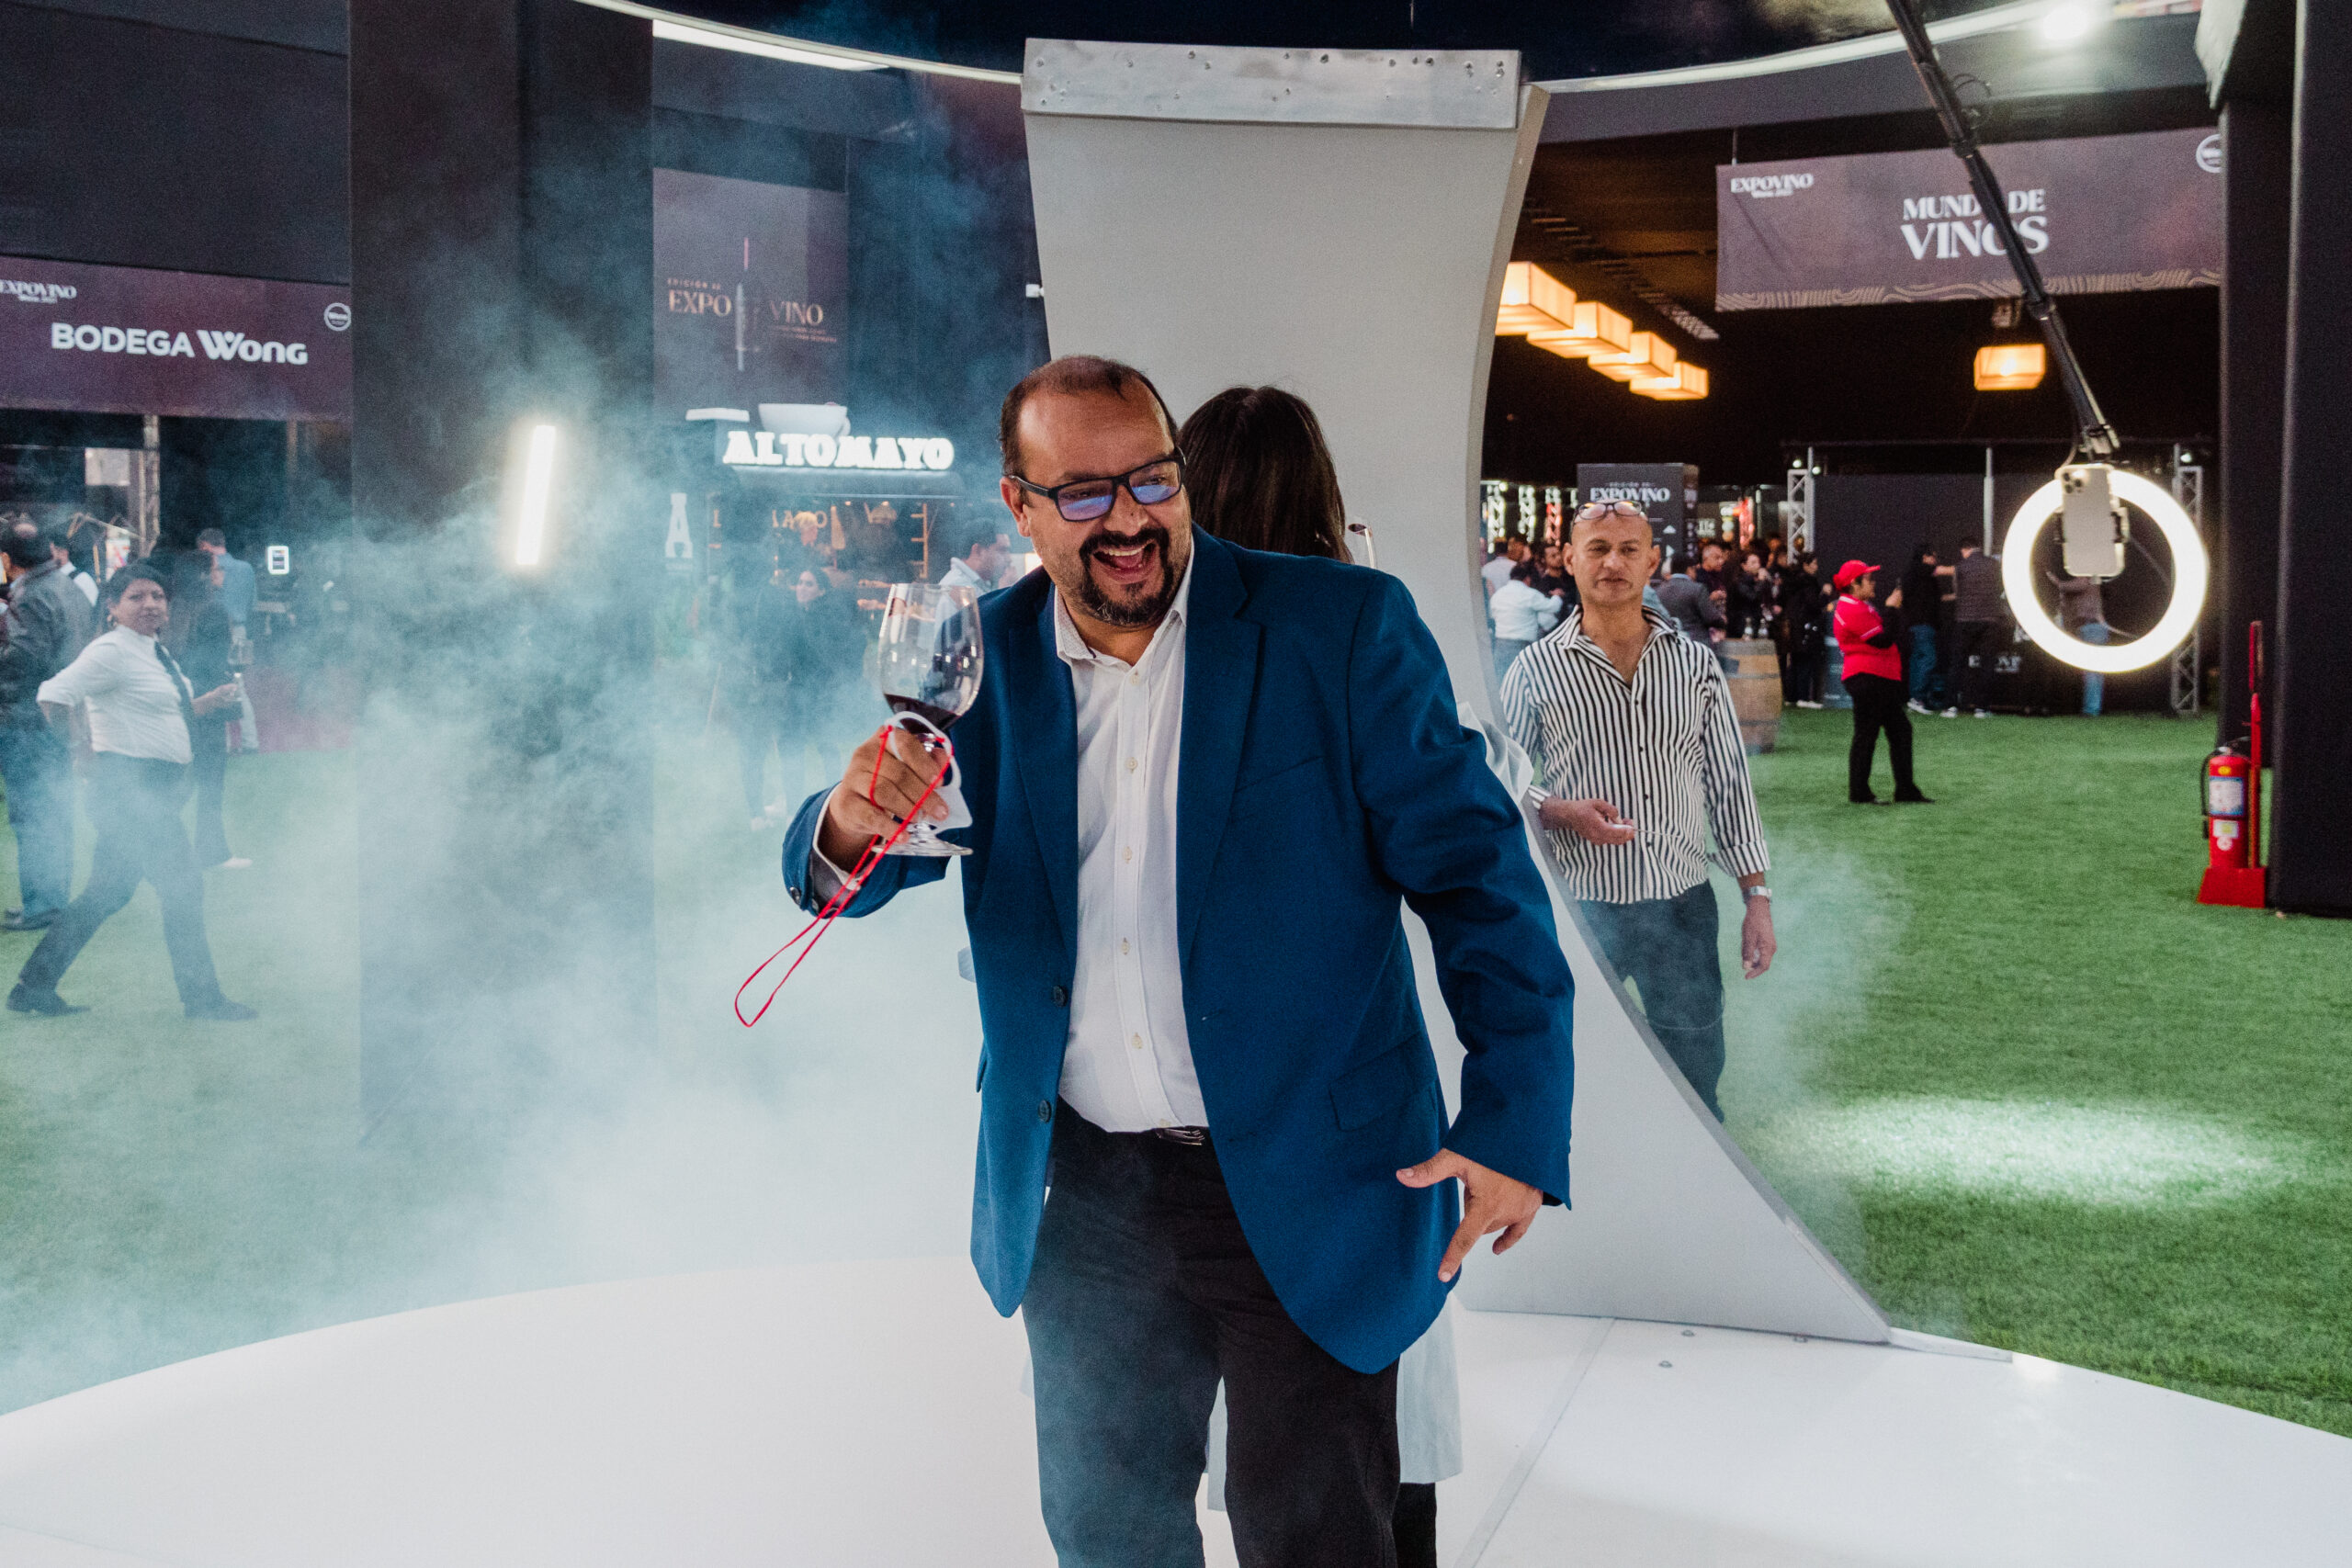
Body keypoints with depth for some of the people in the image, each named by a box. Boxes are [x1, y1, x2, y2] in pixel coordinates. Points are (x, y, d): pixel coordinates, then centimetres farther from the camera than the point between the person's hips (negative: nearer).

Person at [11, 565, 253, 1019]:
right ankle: (201, 997, 6)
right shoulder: (112, 650, -14)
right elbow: (53, 696, -21)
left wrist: (213, 700, 10)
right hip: (131, 785, -10)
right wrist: (80, 750, -18)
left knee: (109, 892, 14)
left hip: (155, 789, 10)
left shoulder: (156, 652, 15)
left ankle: (34, 986, 22)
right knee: (182, 886, -4)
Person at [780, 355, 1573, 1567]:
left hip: (1300, 1191, -3)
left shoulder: (1342, 628, -10)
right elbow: (843, 873, 0)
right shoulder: (986, 657, 0)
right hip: (1084, 1195, 4)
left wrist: (1516, 1124, -17)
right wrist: (854, 822, -25)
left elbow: (1474, 873, -10)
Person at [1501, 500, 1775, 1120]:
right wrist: (1563, 812, -18)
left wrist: (1757, 896, 5)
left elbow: (1729, 786, 10)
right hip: (1578, 910, -2)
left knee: (1697, 1082, 11)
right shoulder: (1536, 669, 0)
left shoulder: (1696, 664, 8)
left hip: (1682, 906, 2)